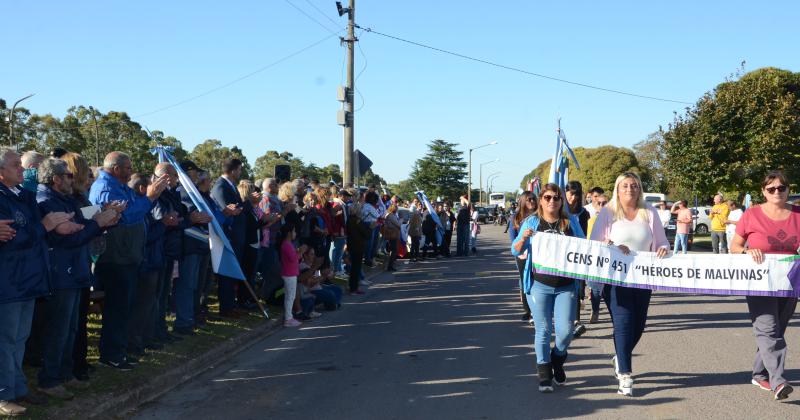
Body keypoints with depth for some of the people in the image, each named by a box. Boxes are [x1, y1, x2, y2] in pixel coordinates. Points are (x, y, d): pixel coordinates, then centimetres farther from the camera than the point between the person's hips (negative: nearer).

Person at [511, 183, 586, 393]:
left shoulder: (571, 222, 6)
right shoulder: (532, 222, 3)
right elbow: (516, 251, 2)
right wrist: (523, 238, -18)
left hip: (566, 286, 1)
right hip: (540, 285, -1)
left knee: (565, 330, -3)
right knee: (543, 330, 4)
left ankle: (557, 360, 28)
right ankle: (544, 374, 16)